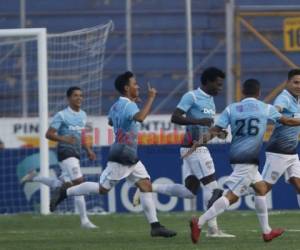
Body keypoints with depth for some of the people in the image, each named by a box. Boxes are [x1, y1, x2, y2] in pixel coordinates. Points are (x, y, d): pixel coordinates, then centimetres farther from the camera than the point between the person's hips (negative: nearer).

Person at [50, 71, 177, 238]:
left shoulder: (116, 105, 11)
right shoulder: (129, 106, -19)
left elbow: (110, 121, 32)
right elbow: (140, 117, -41)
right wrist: (151, 98, -32)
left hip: (131, 158, 10)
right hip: (120, 158, -10)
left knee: (146, 185, 2)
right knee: (102, 189, -4)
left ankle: (155, 226, -1)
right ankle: (64, 193, 9)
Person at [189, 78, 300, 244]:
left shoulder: (231, 109, 7)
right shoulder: (266, 109, 0)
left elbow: (215, 130, -3)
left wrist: (199, 142, 1)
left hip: (236, 156, 7)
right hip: (248, 160, -7)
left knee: (261, 188, 21)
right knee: (231, 196, -10)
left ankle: (267, 231, 26)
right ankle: (199, 223, -22)